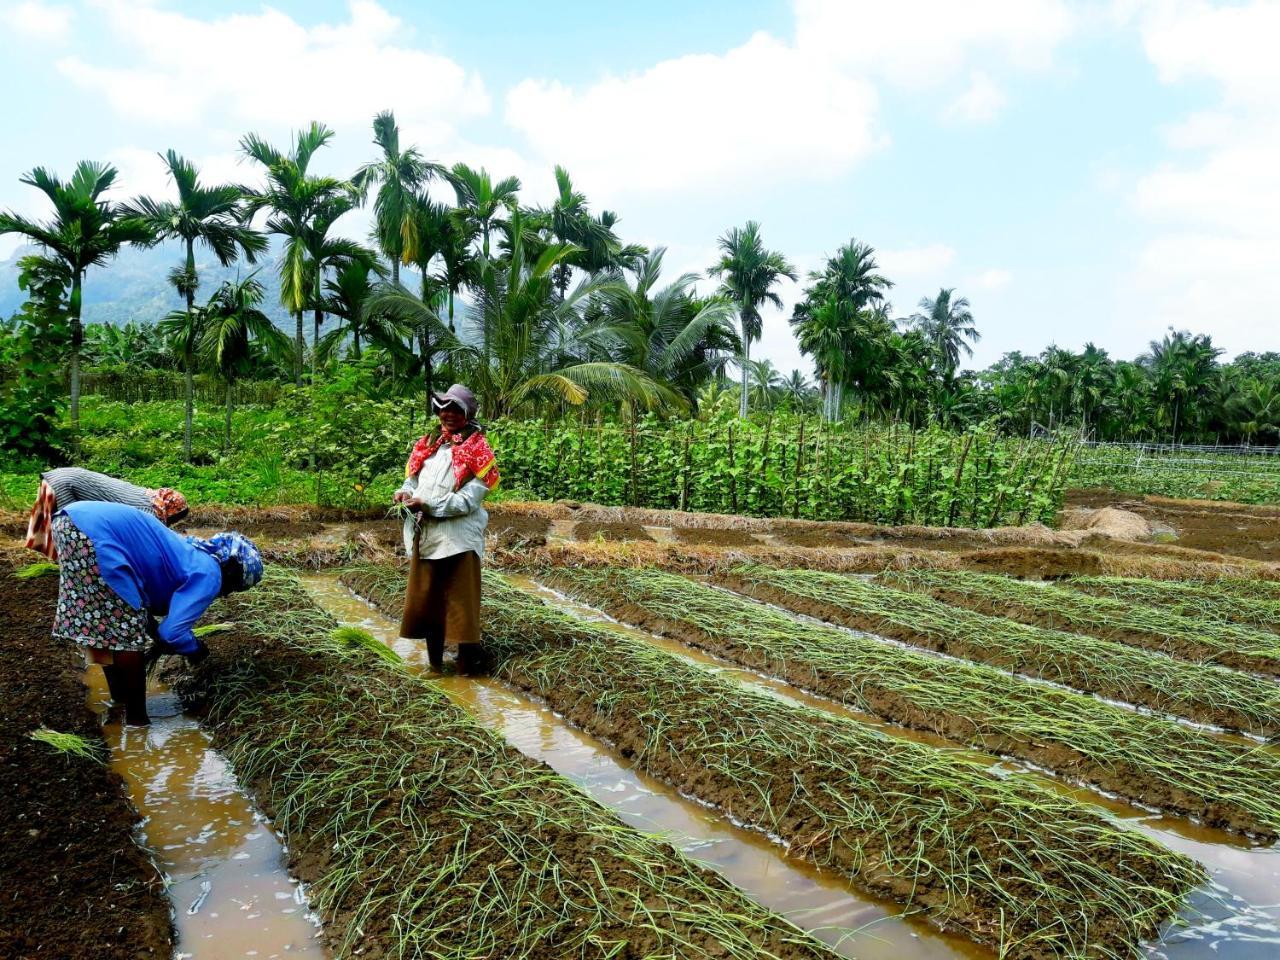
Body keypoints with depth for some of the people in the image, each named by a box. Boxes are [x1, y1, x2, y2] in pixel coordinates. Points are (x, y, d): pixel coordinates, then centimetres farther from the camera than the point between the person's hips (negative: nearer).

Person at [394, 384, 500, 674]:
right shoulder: (427, 444, 13)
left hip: (458, 538, -6)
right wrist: (405, 493, -8)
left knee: (460, 603, -1)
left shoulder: (477, 450, -6)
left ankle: (469, 662, 10)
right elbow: (413, 479, 15)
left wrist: (428, 504, -19)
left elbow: (468, 501, -14)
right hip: (424, 537, 6)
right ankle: (434, 660, 27)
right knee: (426, 598, 13)